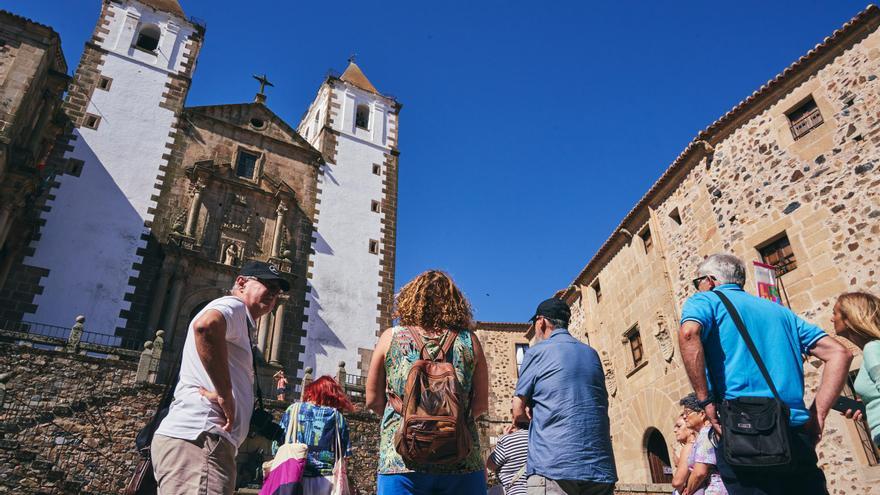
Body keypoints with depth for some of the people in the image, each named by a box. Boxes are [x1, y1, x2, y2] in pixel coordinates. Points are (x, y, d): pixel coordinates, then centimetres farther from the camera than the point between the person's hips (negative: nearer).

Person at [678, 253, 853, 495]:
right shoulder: (779, 310, 25)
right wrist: (816, 415, 13)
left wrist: (705, 400, -12)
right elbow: (840, 353, 18)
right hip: (797, 435, 6)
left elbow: (689, 333, -17)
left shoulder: (705, 300, 8)